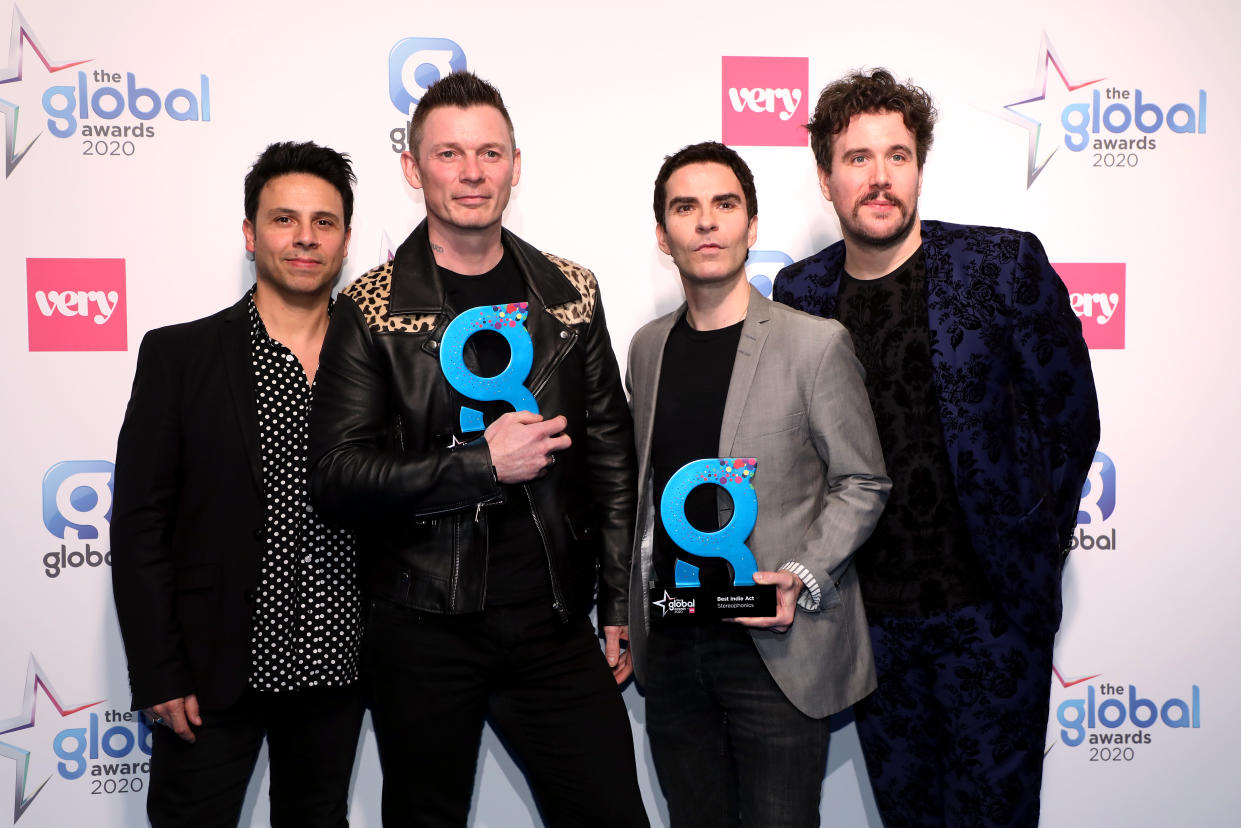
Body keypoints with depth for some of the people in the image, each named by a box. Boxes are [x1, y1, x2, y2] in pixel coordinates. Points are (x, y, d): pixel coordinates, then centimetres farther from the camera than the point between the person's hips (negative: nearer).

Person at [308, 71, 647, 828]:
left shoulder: (569, 294, 6)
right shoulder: (371, 309, -3)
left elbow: (612, 459, 8)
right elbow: (339, 479, -9)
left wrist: (620, 608, 6)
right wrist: (483, 464, -16)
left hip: (554, 623, 2)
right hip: (423, 630, -2)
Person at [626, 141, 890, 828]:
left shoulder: (815, 343, -7)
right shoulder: (647, 347, 8)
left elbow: (861, 482, -3)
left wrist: (802, 578, -16)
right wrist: (624, 616, 13)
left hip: (778, 646, -4)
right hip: (670, 648, 5)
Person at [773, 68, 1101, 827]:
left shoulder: (1004, 265, -8)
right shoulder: (799, 292, 0)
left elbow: (1070, 417, -1)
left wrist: (1031, 554, 0)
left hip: (990, 605, -2)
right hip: (869, 613, 3)